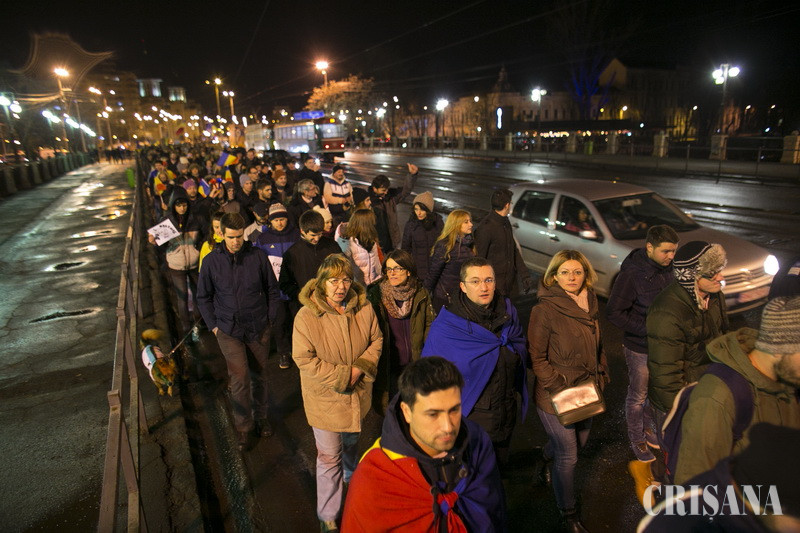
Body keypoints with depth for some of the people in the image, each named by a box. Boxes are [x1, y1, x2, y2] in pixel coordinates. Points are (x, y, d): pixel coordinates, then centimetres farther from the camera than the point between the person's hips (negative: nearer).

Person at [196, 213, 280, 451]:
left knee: (259, 376, 14)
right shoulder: (212, 261, -5)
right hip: (229, 330, -1)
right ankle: (243, 426, 13)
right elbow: (203, 297, 7)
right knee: (239, 377, -8)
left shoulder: (258, 256, -7)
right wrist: (213, 325, 1)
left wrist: (269, 319, 1)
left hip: (258, 329, 1)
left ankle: (260, 417, 36)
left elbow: (272, 290, 4)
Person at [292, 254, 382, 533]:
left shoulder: (363, 307, -9)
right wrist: (342, 375, -22)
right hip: (325, 398, -4)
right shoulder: (306, 316, -21)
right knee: (329, 455, 3)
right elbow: (303, 359, -19)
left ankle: (349, 478, 60)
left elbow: (376, 340, 1)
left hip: (357, 393, 4)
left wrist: (361, 367, -16)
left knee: (351, 442, 29)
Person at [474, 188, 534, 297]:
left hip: (510, 280, 8)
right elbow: (479, 259, -17)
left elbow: (515, 251, 15)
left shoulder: (506, 222, 10)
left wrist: (525, 276, 10)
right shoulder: (485, 228, -19)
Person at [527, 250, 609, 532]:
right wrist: (560, 388, -18)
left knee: (579, 441, 23)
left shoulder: (591, 303, 2)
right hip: (555, 395, -7)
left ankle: (545, 459, 56)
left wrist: (601, 376, 9)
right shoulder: (545, 310, -19)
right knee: (568, 456, 5)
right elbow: (537, 358, -15)